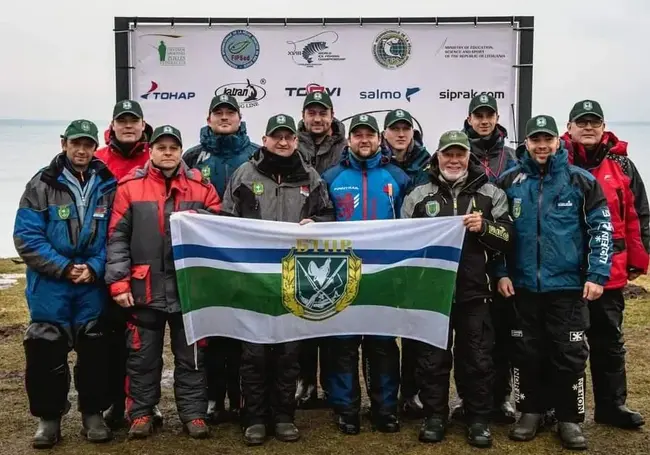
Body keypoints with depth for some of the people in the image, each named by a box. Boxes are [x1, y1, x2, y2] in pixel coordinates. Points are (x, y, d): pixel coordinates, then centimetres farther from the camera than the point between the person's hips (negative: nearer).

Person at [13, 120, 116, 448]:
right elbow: (26, 238, -7)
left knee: (94, 350, 7)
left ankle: (93, 414, 22)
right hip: (49, 286, -1)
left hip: (93, 285, 2)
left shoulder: (108, 186, 3)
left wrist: (94, 268, -12)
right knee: (46, 351, 2)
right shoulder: (42, 184, -3)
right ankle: (49, 417, 18)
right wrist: (64, 268, -14)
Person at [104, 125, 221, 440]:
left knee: (190, 354, 9)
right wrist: (118, 282, -7)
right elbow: (117, 238, -1)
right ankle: (141, 413, 22)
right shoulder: (130, 186, 0)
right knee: (142, 355, 9)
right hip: (144, 289, -1)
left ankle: (194, 413, 19)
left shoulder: (201, 187, 5)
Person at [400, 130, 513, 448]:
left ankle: (478, 420, 19)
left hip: (474, 291, 0)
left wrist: (484, 227, -13)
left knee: (477, 358, 5)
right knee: (431, 357, 8)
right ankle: (434, 417, 22)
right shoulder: (418, 195, 8)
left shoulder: (490, 193, 7)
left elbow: (509, 238, 2)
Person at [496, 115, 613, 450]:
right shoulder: (510, 182, 3)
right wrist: (500, 272, 2)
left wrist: (597, 274, -9)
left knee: (569, 354, 4)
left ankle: (569, 418, 18)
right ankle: (531, 410, 26)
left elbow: (601, 228, -2)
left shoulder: (581, 181, -2)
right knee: (526, 352, 10)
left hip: (568, 285, -2)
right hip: (523, 285, 2)